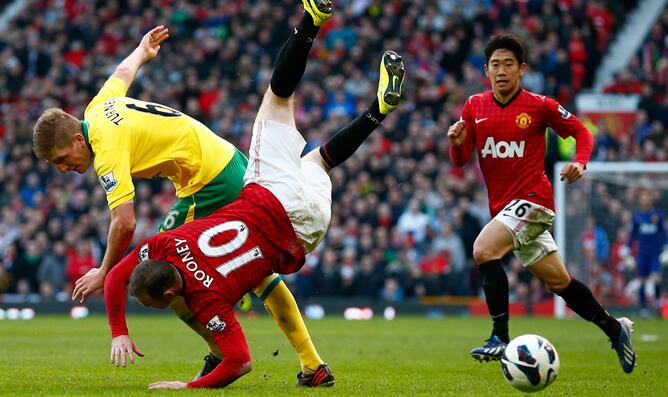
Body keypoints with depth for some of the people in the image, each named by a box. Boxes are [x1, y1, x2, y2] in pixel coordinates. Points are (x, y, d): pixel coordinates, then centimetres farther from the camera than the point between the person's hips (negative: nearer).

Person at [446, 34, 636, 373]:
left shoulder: (539, 106, -6)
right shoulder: (474, 107, 6)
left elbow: (581, 131, 5)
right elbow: (460, 161, 4)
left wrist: (580, 162, -13)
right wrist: (457, 142, -18)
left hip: (532, 200, -6)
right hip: (502, 206, 6)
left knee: (483, 250, -27)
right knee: (558, 281, 13)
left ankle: (500, 338, -24)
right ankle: (614, 329, 30)